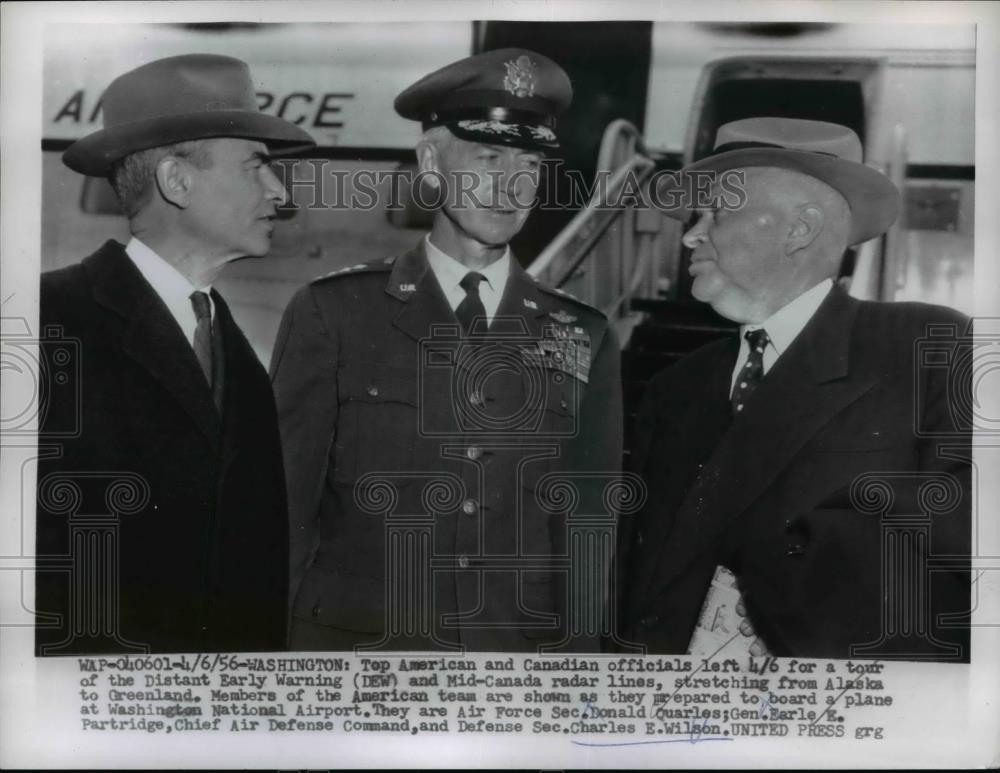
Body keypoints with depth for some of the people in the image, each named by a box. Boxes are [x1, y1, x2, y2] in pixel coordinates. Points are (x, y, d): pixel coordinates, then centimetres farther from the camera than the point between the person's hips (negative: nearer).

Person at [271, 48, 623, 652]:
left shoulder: (585, 340, 3)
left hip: (524, 644, 2)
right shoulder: (332, 315, -3)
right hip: (351, 637, -1)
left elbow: (587, 538, 6)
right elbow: (285, 512, 0)